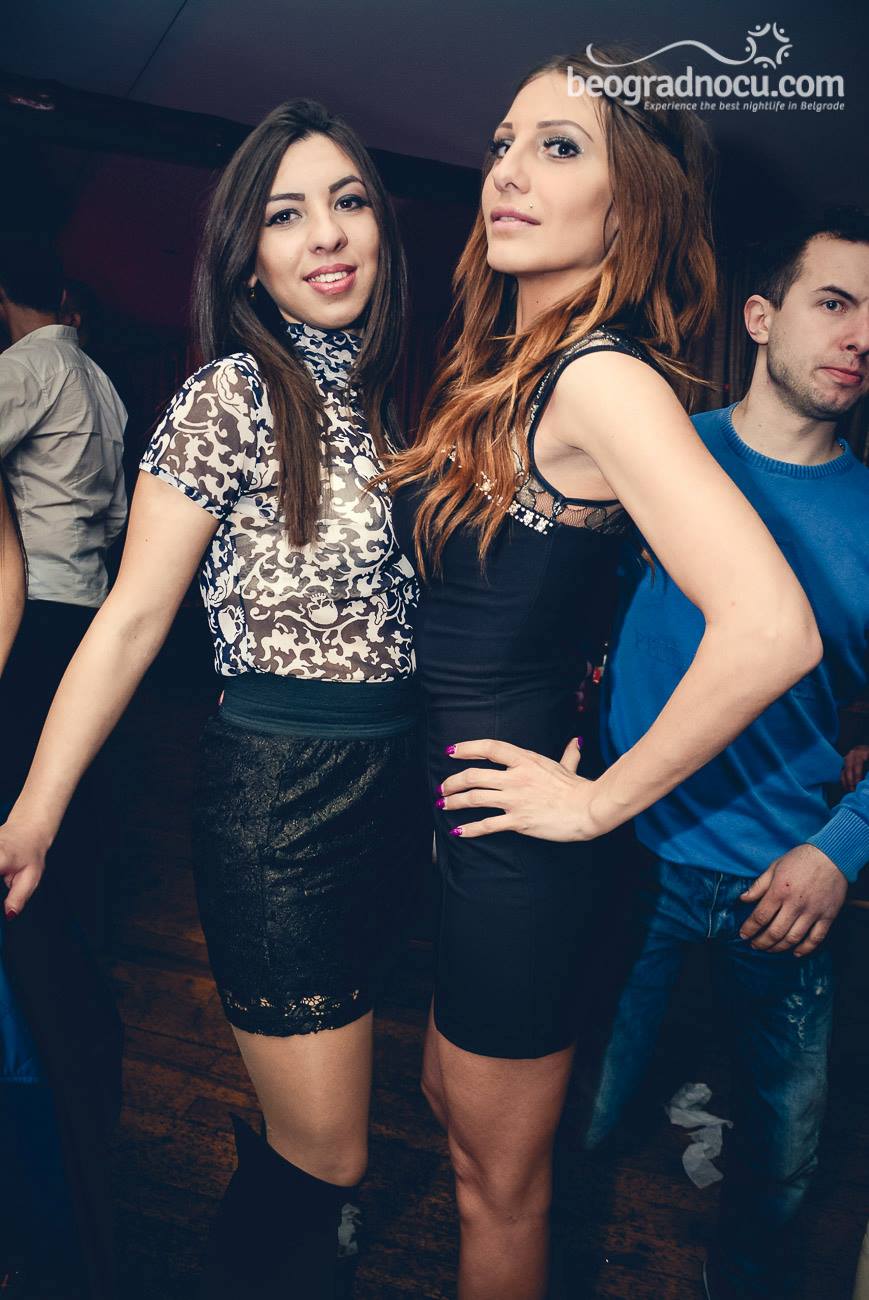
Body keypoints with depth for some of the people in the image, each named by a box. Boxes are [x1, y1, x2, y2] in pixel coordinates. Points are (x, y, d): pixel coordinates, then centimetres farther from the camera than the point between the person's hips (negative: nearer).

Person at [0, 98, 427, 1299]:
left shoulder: (381, 398, 11)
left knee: (309, 1129, 20)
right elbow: (133, 617, -11)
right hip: (279, 795, -6)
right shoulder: (233, 396, -9)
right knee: (325, 1155, 5)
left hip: (394, 783, 7)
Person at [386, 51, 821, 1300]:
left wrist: (600, 800, -22)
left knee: (499, 1185, 17)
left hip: (509, 837, -8)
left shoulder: (605, 376, -20)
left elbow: (771, 628, -33)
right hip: (441, 799, 8)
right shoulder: (504, 369, 7)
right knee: (457, 1119, 28)